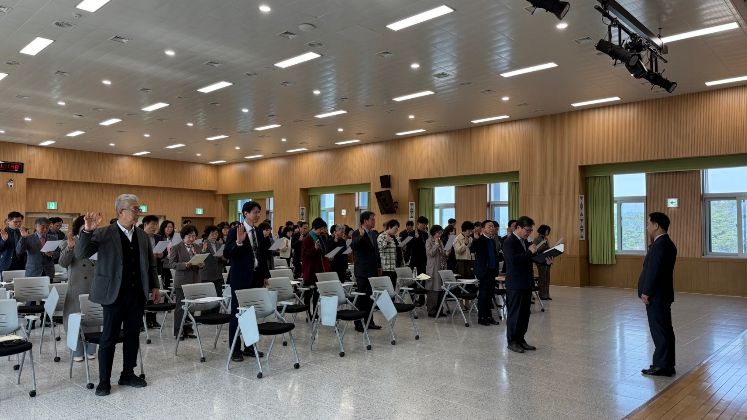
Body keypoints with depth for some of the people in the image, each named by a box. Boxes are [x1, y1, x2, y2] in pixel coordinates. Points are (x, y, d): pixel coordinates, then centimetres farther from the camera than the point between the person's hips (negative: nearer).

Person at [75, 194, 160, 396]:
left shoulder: (142, 235, 9)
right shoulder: (104, 233, -5)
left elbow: (151, 263, 15)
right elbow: (81, 254, -13)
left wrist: (154, 286, 10)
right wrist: (87, 231, -28)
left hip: (138, 294, 5)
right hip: (114, 294, -4)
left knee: (133, 335, 12)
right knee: (109, 338, 3)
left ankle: (128, 374, 25)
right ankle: (104, 380, 14)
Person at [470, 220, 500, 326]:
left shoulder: (493, 240, 12)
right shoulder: (480, 240, -10)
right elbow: (472, 249, -26)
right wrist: (475, 239, -41)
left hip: (492, 270, 7)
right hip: (483, 271, -7)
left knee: (490, 293, 12)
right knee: (484, 294, -1)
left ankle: (488, 316, 21)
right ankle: (481, 317, 8)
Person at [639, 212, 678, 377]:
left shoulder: (660, 245, -19)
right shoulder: (666, 243, 13)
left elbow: (654, 271, -22)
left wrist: (646, 293, -17)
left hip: (656, 296, -10)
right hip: (662, 295, 10)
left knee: (660, 331, -3)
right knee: (664, 330, 14)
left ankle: (662, 366, 4)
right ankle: (666, 364, 23)